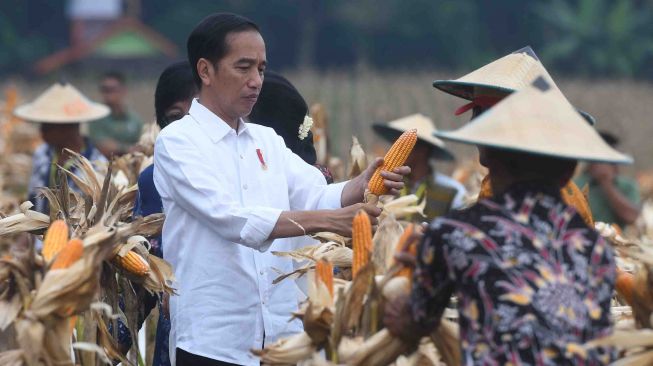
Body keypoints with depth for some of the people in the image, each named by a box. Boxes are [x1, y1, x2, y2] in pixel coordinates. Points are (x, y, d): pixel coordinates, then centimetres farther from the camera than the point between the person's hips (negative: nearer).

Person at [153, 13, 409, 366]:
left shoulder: (267, 141, 14)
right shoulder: (177, 142, -6)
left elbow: (316, 197, 3)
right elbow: (233, 219, -20)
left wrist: (361, 186, -19)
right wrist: (332, 221, -27)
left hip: (282, 336, 6)